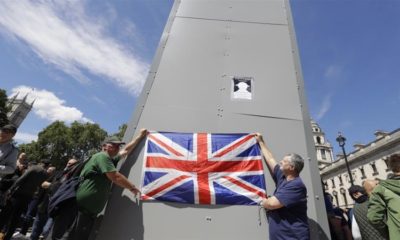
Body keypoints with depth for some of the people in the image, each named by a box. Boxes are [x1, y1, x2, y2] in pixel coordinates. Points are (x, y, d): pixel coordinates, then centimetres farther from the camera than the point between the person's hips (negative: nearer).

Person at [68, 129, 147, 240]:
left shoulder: (110, 158, 16)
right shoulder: (102, 156, -13)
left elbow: (126, 150, 26)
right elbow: (115, 177, -20)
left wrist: (140, 135, 29)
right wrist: (133, 188, -8)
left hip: (91, 209, 10)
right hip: (83, 206, -10)